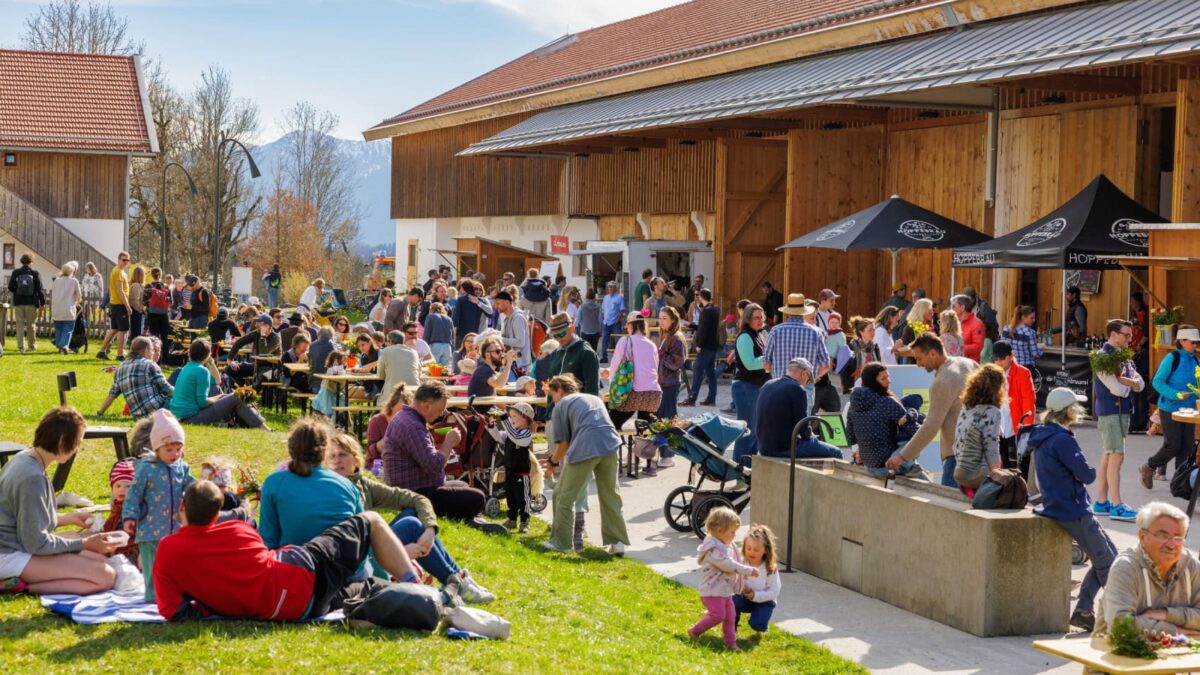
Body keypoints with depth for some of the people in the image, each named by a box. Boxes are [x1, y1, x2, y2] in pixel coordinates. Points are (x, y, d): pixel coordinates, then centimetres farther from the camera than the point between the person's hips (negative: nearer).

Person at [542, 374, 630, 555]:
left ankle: (561, 542, 14)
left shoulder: (561, 406, 14)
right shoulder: (595, 399, 32)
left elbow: (563, 442, 7)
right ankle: (617, 541, 15)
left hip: (584, 449, -5)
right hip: (611, 445, 5)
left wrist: (553, 462, 26)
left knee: (563, 496, 9)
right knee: (610, 495, 18)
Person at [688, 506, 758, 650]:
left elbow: (733, 563, 22)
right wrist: (749, 571, -21)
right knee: (718, 615, -11)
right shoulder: (713, 549, -24)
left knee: (730, 615, 10)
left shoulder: (727, 545, 9)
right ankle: (694, 632, 4)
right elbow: (729, 565, -27)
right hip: (712, 591, -10)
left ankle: (731, 642, 20)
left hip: (725, 590, 10)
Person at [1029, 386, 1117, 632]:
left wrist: (1083, 472, 2)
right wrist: (1090, 471, 3)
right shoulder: (1062, 439, -19)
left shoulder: (1043, 437, 11)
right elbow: (1087, 475, -18)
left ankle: (1083, 610, 11)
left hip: (1058, 507, 10)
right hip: (1073, 511, -10)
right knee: (1107, 563, 0)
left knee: (1107, 555, 15)